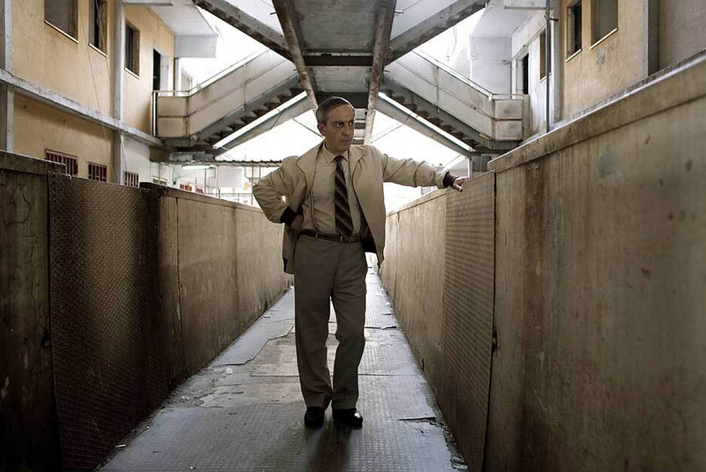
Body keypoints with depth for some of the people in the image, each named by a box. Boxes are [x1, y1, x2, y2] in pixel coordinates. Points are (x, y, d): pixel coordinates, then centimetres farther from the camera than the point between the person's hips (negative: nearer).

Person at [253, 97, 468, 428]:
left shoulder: (369, 159, 4)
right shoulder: (302, 166, -3)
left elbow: (407, 170, 3)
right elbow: (263, 189, 7)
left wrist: (445, 178, -8)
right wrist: (288, 217, 0)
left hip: (352, 254, 2)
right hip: (314, 251, -1)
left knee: (353, 332, 2)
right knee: (311, 332, 7)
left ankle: (345, 403, 19)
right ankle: (316, 401, 25)